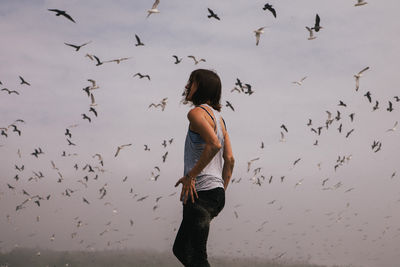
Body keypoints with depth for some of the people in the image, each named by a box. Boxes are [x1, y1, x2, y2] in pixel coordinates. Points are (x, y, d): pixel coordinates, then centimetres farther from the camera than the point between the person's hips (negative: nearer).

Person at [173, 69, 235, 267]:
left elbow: (214, 144, -26)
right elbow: (230, 159, 16)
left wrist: (190, 175, -19)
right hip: (216, 193, 10)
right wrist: (222, 191, 19)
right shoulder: (218, 117, 19)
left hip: (201, 192, -10)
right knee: (180, 249, 19)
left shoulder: (197, 113, -9)